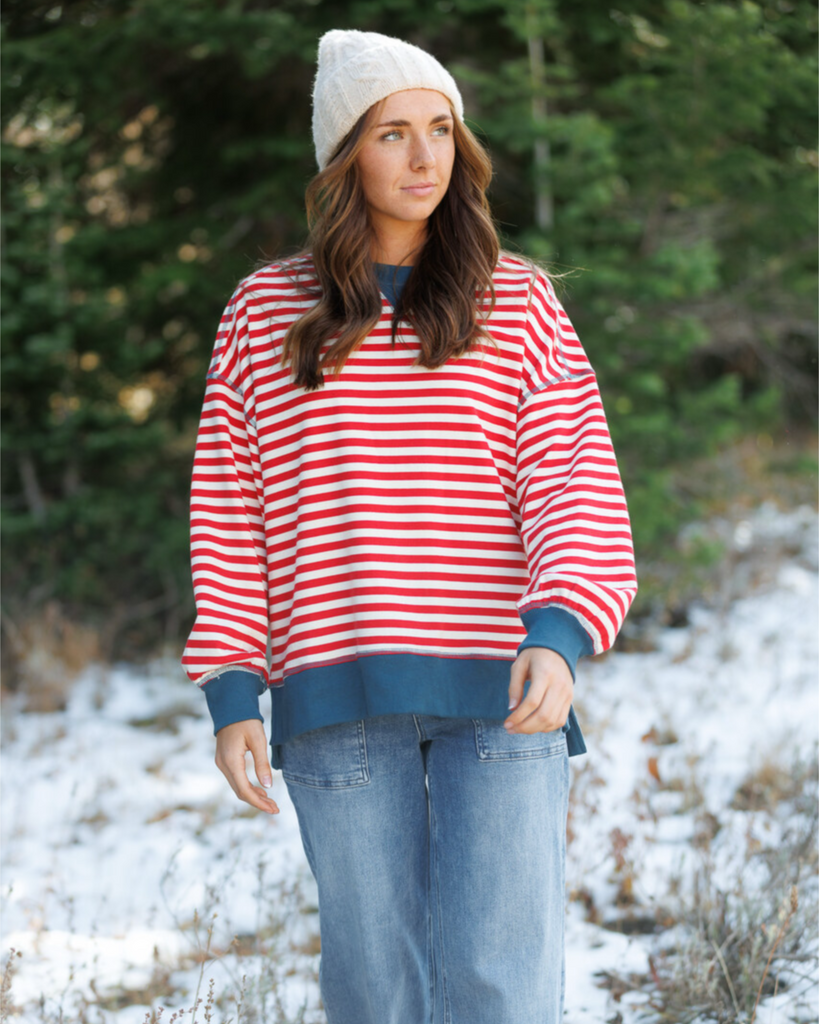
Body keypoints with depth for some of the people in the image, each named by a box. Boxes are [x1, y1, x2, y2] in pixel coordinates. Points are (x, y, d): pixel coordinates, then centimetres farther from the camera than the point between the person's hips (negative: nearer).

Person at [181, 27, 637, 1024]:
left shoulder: (519, 305, 6)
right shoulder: (263, 313, 8)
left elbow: (577, 487, -2)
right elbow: (227, 514, 8)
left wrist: (557, 638, -19)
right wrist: (231, 693, 1)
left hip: (500, 689, -1)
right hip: (339, 703, 1)